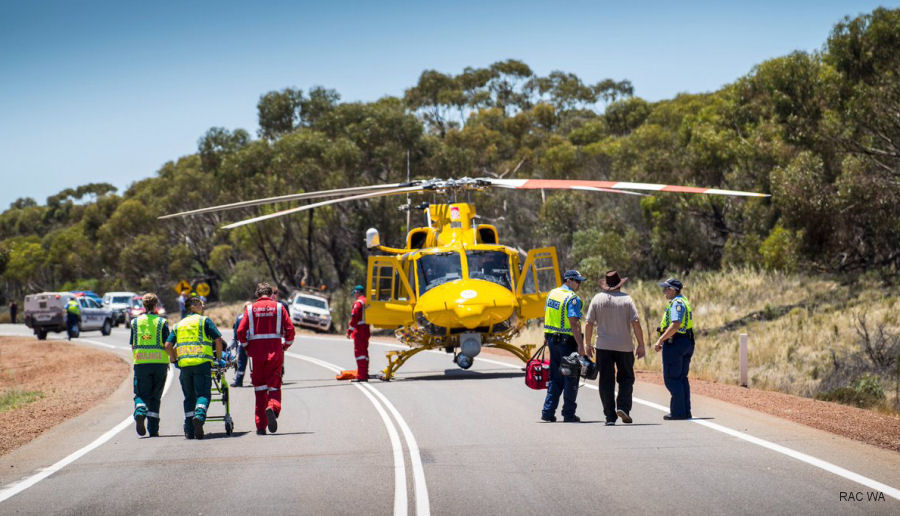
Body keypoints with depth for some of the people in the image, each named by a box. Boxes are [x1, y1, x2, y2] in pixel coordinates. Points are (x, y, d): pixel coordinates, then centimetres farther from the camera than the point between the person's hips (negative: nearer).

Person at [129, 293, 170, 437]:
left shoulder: (135, 322, 5)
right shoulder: (161, 322, -1)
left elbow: (132, 346, 6)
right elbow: (167, 345, -4)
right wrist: (170, 360, 11)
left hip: (141, 364, 0)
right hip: (160, 362, 0)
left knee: (141, 394, 6)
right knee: (155, 397, 10)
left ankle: (140, 412, -27)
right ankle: (153, 429, 9)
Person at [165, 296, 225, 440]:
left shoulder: (179, 325, 21)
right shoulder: (205, 321, 8)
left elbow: (168, 345, 11)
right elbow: (218, 339, 0)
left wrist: (175, 360, 24)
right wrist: (219, 359, 10)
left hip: (184, 363, 4)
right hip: (202, 362, -4)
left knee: (189, 397, 11)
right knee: (203, 394, -5)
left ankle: (189, 430, 6)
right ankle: (199, 416, -33)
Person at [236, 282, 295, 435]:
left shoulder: (251, 309, 3)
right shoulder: (278, 307, 3)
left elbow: (241, 331, -5)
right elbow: (290, 329, -3)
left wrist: (247, 348, 10)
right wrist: (286, 346, 11)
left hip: (256, 353, 1)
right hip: (275, 351, -1)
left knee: (259, 388, 8)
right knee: (274, 385, 5)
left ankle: (261, 426, 8)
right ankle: (272, 407, -27)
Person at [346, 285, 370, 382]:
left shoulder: (358, 303, -13)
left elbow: (354, 318, -17)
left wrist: (349, 331, -14)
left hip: (359, 331, -9)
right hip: (366, 330, 9)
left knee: (359, 351, -8)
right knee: (364, 352, 15)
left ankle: (361, 376, -13)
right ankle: (365, 375, 21)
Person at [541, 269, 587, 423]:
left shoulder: (552, 294, 9)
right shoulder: (572, 298, -15)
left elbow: (546, 316, 16)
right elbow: (574, 324, -22)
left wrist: (546, 337, 24)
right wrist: (580, 345, -22)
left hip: (552, 339, 7)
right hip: (568, 341, -7)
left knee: (555, 377, 14)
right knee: (571, 378, 3)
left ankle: (548, 411, 9)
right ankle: (568, 414, 6)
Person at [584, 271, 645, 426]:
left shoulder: (597, 299, 3)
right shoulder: (627, 299, -1)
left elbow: (589, 324, 1)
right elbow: (636, 322, -8)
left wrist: (588, 345, 10)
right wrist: (641, 345, -2)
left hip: (603, 347, 1)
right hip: (624, 347, -1)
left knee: (606, 382, 4)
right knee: (626, 378, 12)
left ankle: (610, 416, 0)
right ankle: (623, 407, -8)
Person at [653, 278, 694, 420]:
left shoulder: (677, 303, -15)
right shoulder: (684, 301, 18)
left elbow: (675, 325, -26)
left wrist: (660, 340, -22)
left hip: (674, 344, -10)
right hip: (686, 342, 10)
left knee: (671, 378, -5)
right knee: (682, 378, 13)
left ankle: (678, 411, -6)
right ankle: (685, 411, 13)